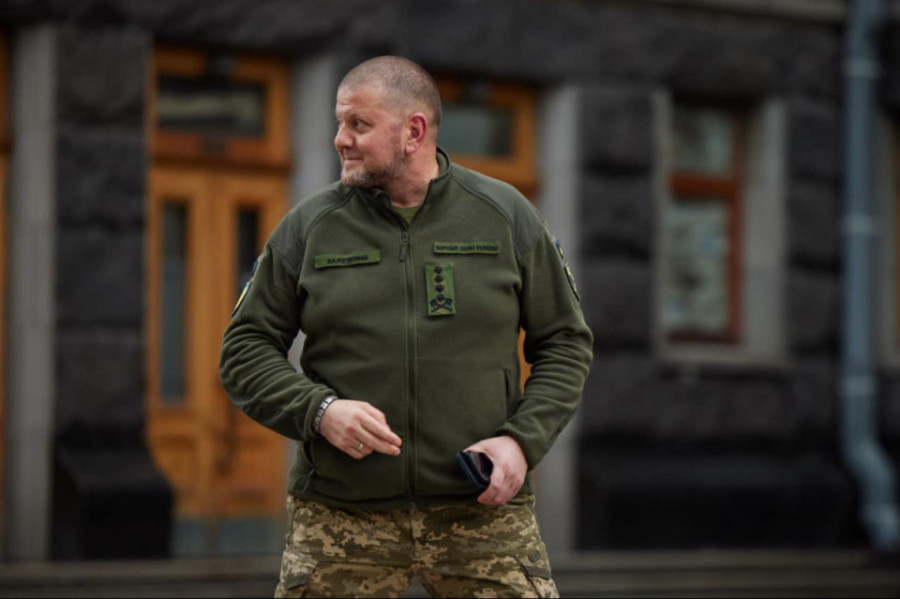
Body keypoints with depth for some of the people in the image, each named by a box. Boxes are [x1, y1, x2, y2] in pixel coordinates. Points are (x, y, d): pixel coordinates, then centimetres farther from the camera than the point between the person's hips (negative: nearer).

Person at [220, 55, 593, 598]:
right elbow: (246, 350, 7)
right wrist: (318, 410, -12)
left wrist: (522, 440, -6)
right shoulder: (308, 228, 5)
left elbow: (566, 343, 10)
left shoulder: (506, 217, 5)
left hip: (480, 509, 0)